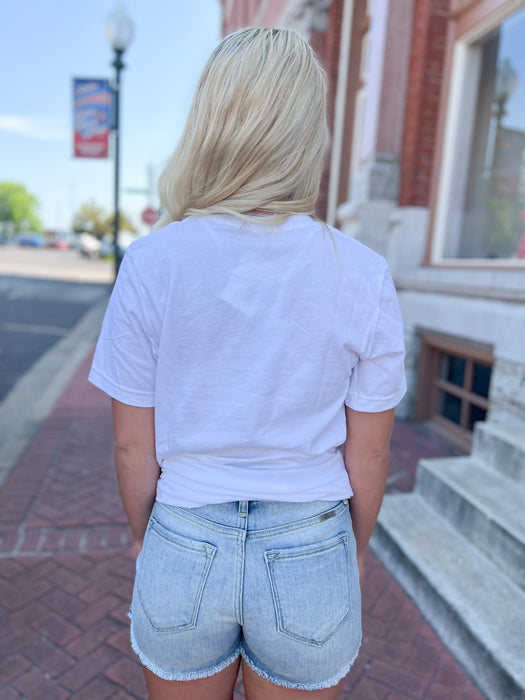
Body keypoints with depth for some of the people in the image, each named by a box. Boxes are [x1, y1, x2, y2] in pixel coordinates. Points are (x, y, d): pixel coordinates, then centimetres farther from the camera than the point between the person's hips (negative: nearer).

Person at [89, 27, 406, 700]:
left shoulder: (150, 262, -14)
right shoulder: (363, 275, -13)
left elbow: (133, 447, -7)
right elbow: (367, 456, -6)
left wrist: (144, 536, 11)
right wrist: (353, 547, 12)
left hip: (186, 549, 0)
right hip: (309, 558, 1)